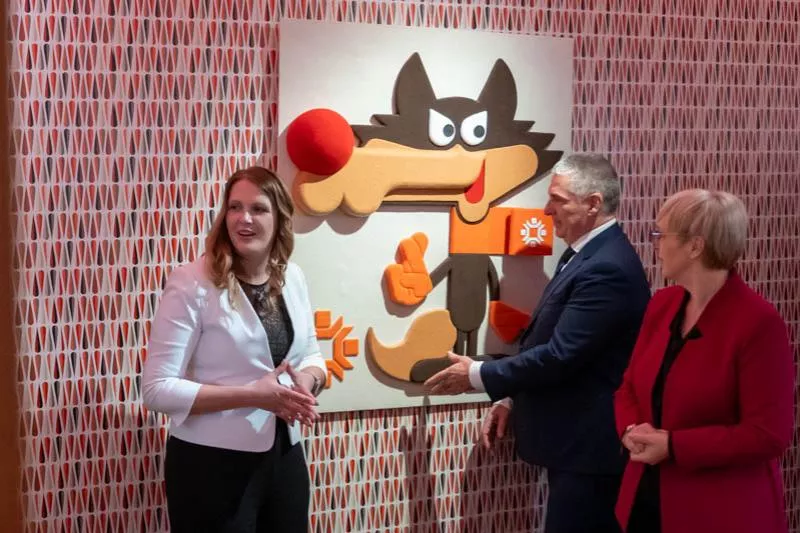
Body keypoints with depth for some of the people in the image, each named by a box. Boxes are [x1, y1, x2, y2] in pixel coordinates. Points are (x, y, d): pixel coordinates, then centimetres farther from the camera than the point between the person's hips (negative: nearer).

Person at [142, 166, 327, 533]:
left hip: (285, 456, 6)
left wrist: (307, 381, -8)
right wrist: (251, 395, -23)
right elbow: (157, 389, -18)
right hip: (213, 464, -6)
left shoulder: (292, 277, 4)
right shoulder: (193, 282, -15)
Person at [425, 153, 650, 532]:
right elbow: (548, 341, 17)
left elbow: (560, 355, -25)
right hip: (573, 440, 10)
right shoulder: (584, 253, 10)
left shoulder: (608, 268, -22)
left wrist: (479, 375, -15)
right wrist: (511, 399, 10)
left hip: (589, 444, -10)